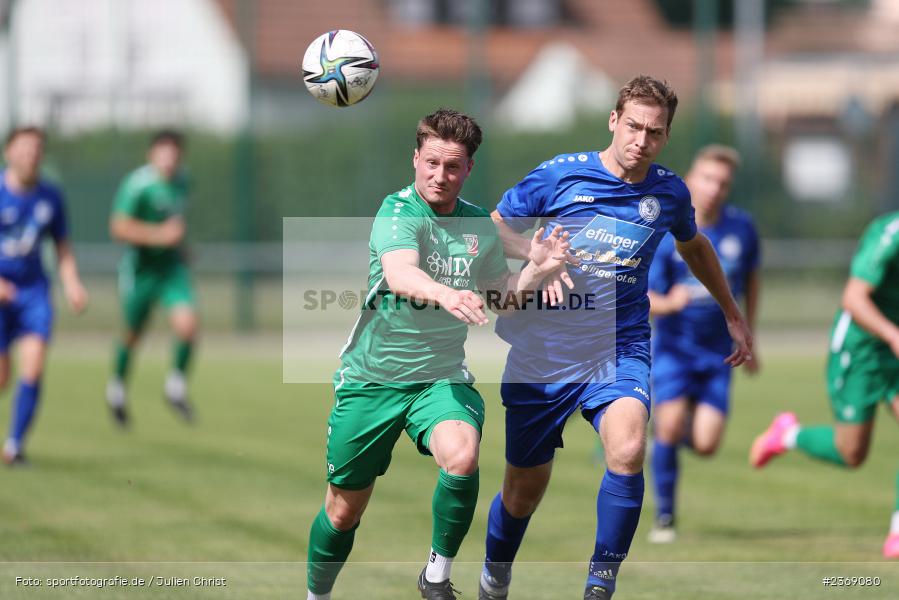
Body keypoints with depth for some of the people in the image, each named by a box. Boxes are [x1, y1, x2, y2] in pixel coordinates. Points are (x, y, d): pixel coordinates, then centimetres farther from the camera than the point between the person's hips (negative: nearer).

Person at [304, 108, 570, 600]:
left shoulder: (480, 226, 3)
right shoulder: (398, 211, -14)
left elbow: (498, 295, 19)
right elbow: (399, 273, -34)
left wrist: (536, 270, -1)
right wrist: (444, 294, -54)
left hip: (441, 375, 3)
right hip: (372, 376, -3)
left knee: (462, 454, -29)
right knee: (345, 508, 7)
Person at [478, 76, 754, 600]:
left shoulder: (669, 192, 3)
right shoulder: (562, 174, -5)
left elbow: (693, 245, 25)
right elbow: (493, 225, 3)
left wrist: (733, 315, 30)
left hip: (619, 351, 1)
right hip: (543, 354, -1)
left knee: (628, 451, -29)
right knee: (524, 492, 6)